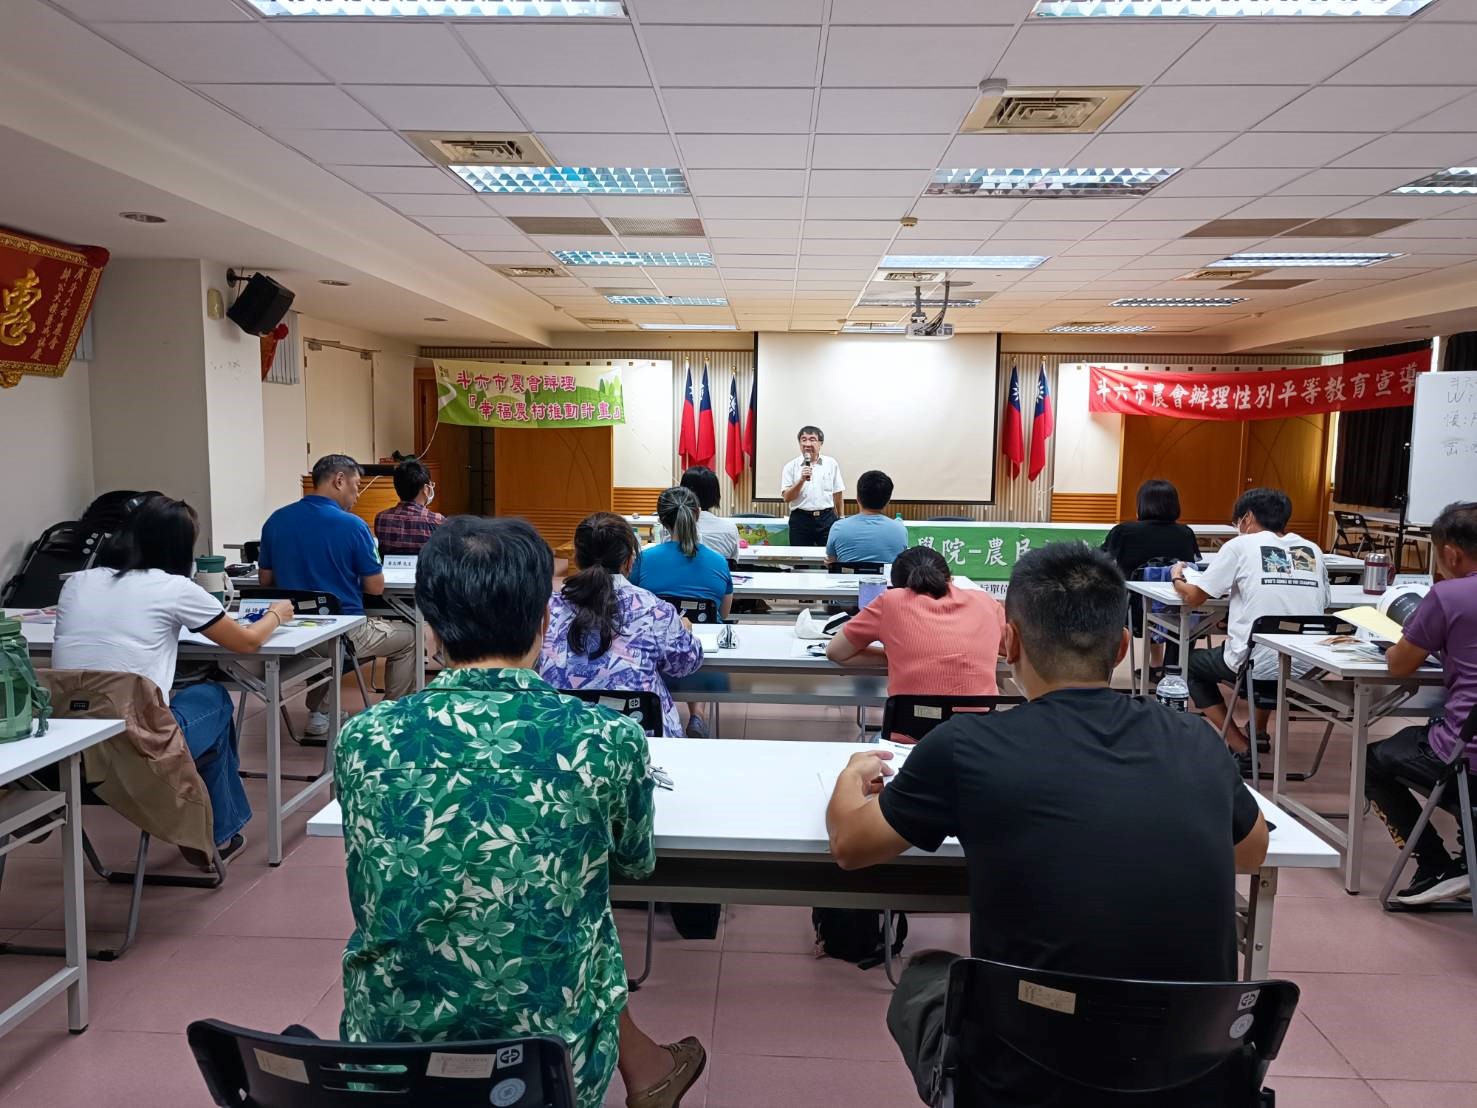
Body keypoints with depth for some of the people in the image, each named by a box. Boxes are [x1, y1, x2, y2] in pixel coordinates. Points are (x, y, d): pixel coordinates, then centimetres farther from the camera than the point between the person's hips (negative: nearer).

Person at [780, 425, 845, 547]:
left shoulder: (831, 464, 7)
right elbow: (786, 498, -4)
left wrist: (839, 519, 16)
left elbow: (837, 493, 14)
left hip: (827, 519, 1)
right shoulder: (791, 466, 2)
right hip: (800, 519, -1)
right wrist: (801, 480, -17)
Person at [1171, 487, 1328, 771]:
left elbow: (1193, 597, -3)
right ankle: (1259, 733, 41)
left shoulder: (1241, 545, -2)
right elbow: (1323, 606, 20)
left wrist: (1177, 578, 20)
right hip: (1306, 668, 6)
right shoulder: (1312, 550, 10)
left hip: (1258, 664, -5)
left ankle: (1242, 750, 10)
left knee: (1192, 665, 23)